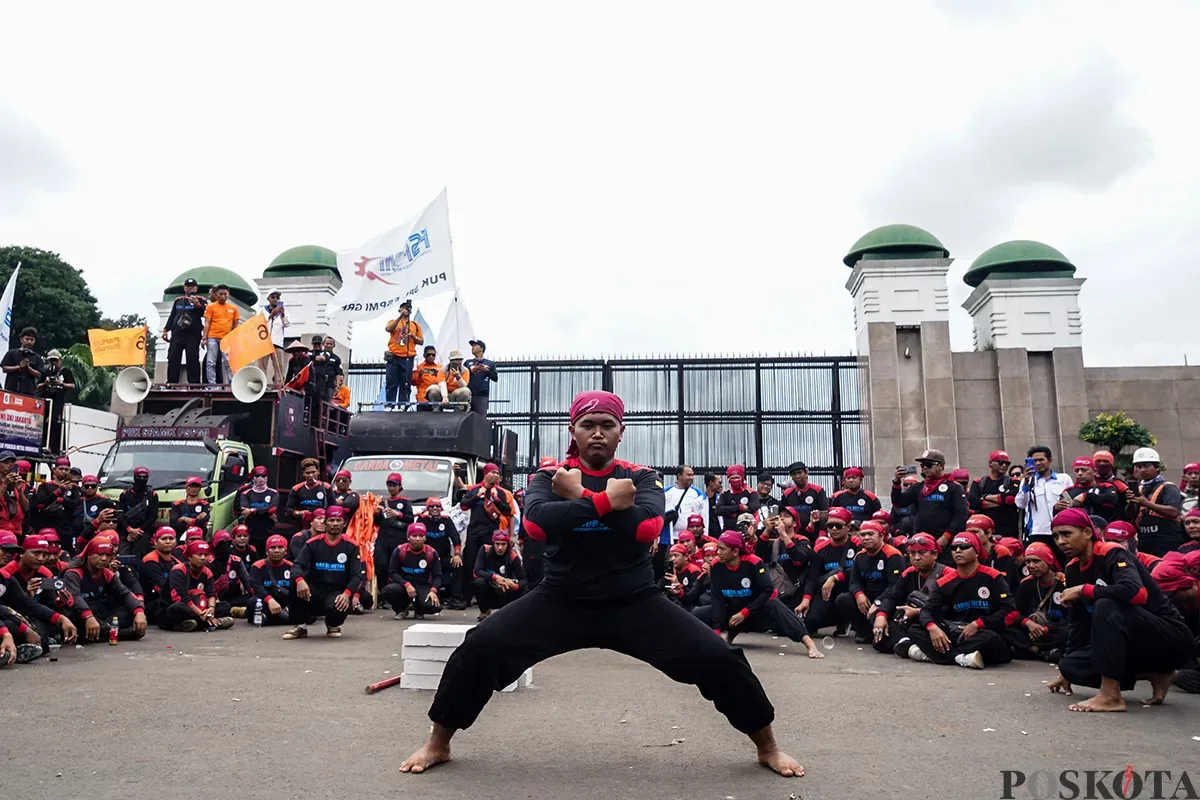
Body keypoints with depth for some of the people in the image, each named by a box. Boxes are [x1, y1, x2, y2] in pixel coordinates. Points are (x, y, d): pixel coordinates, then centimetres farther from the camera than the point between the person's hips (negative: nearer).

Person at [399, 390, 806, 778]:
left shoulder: (641, 478, -1)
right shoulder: (550, 476, -1)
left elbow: (648, 527, -23)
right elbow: (535, 521, -23)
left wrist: (580, 495, -19)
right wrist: (606, 500, -26)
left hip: (635, 603, 0)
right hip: (560, 601, 0)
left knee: (719, 658, -10)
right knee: (480, 648, -15)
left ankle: (768, 747, 18)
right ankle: (437, 743, 10)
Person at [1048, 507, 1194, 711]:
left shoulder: (1112, 553, -18)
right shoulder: (1073, 569, 3)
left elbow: (1136, 592, -39)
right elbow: (1080, 622, 8)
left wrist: (1084, 590, -26)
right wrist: (1067, 671, 9)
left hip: (1172, 638, -8)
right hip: (1134, 643, 8)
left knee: (1107, 605, -33)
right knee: (1070, 665, -5)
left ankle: (1111, 696, -29)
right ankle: (1153, 674, 6)